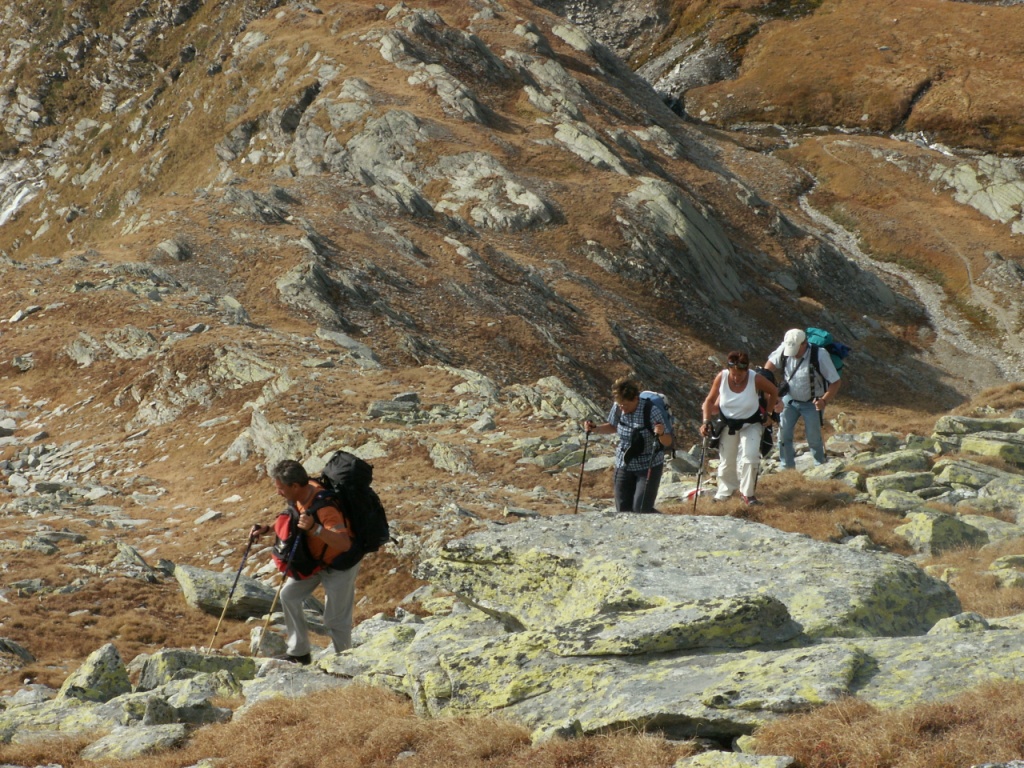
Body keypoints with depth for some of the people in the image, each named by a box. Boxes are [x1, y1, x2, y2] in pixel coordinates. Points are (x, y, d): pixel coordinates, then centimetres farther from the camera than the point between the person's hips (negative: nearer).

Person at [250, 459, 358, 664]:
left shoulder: (324, 507, -35)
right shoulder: (300, 496, -9)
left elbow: (344, 544, -44)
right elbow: (293, 521, 13)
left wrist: (315, 529, -56)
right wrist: (266, 529, -1)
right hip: (314, 558, 9)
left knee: (335, 620, -4)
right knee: (289, 594, 6)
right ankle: (299, 653, 16)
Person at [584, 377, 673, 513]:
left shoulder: (651, 411, -22)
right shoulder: (617, 408, -9)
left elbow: (667, 442, -17)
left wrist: (661, 434, -40)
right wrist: (595, 429, -4)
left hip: (648, 467, -5)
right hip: (624, 465, 5)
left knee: (640, 510, -10)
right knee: (623, 510, 4)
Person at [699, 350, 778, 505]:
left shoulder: (756, 379, -26)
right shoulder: (721, 377, -22)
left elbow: (774, 392, -5)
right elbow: (710, 400, -7)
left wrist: (768, 413, -3)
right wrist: (706, 421, -17)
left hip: (750, 424, -2)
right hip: (728, 424, 2)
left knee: (750, 457, -19)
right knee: (726, 462, 11)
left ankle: (747, 494, -2)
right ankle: (724, 492, 34)